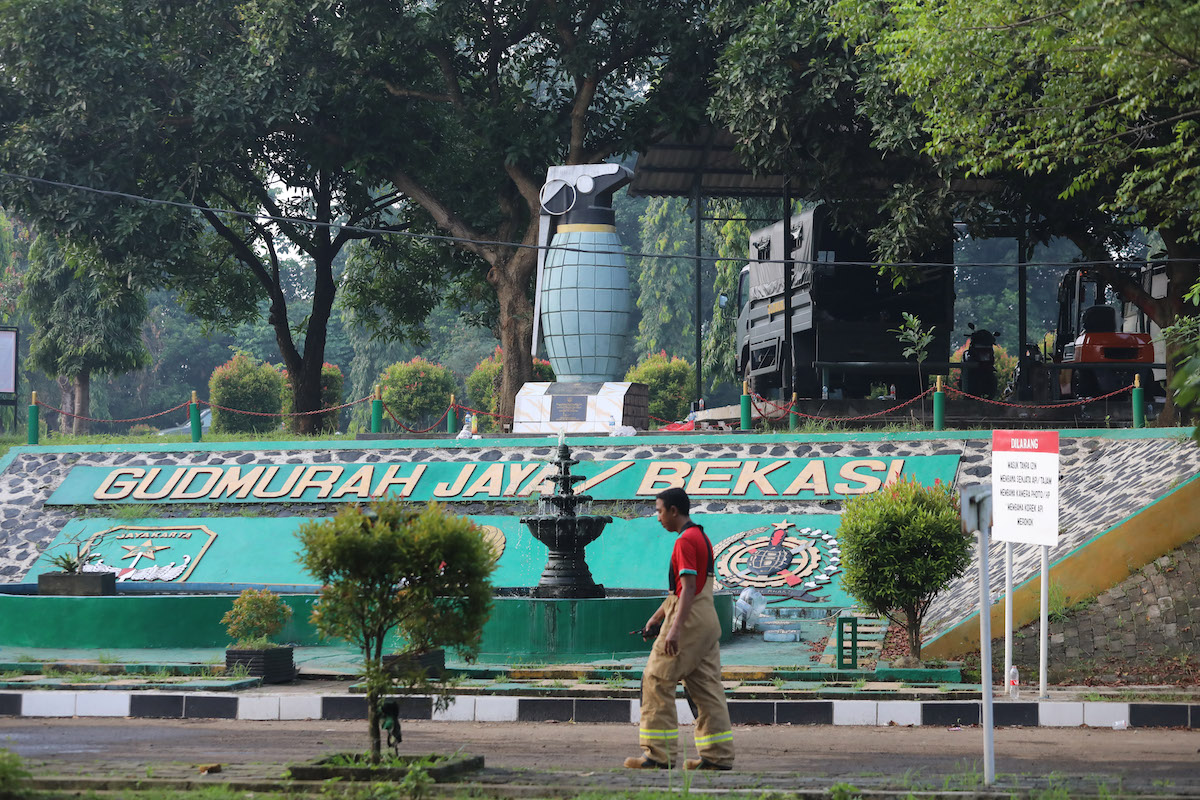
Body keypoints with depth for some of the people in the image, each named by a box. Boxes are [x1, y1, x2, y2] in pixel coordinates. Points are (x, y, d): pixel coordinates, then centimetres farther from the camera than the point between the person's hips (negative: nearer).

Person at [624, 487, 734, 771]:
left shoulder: (685, 542, -14)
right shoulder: (702, 538, 18)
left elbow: (688, 589, -22)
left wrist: (676, 628, -28)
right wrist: (658, 617, 29)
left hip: (690, 619, -10)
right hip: (709, 620, 10)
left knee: (657, 680, -3)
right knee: (706, 686, 9)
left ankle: (658, 754, -5)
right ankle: (718, 755, 7)